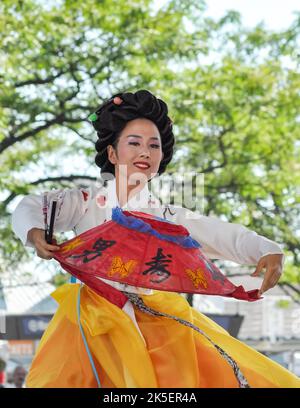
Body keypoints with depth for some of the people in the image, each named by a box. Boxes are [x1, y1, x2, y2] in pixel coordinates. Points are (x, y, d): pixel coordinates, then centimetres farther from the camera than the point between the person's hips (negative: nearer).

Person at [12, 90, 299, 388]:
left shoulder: (166, 217, 3)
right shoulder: (86, 203, 3)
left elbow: (225, 236, -6)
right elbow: (30, 208, 2)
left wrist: (268, 251, -24)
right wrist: (35, 234, -22)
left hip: (152, 321, 1)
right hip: (90, 320, 0)